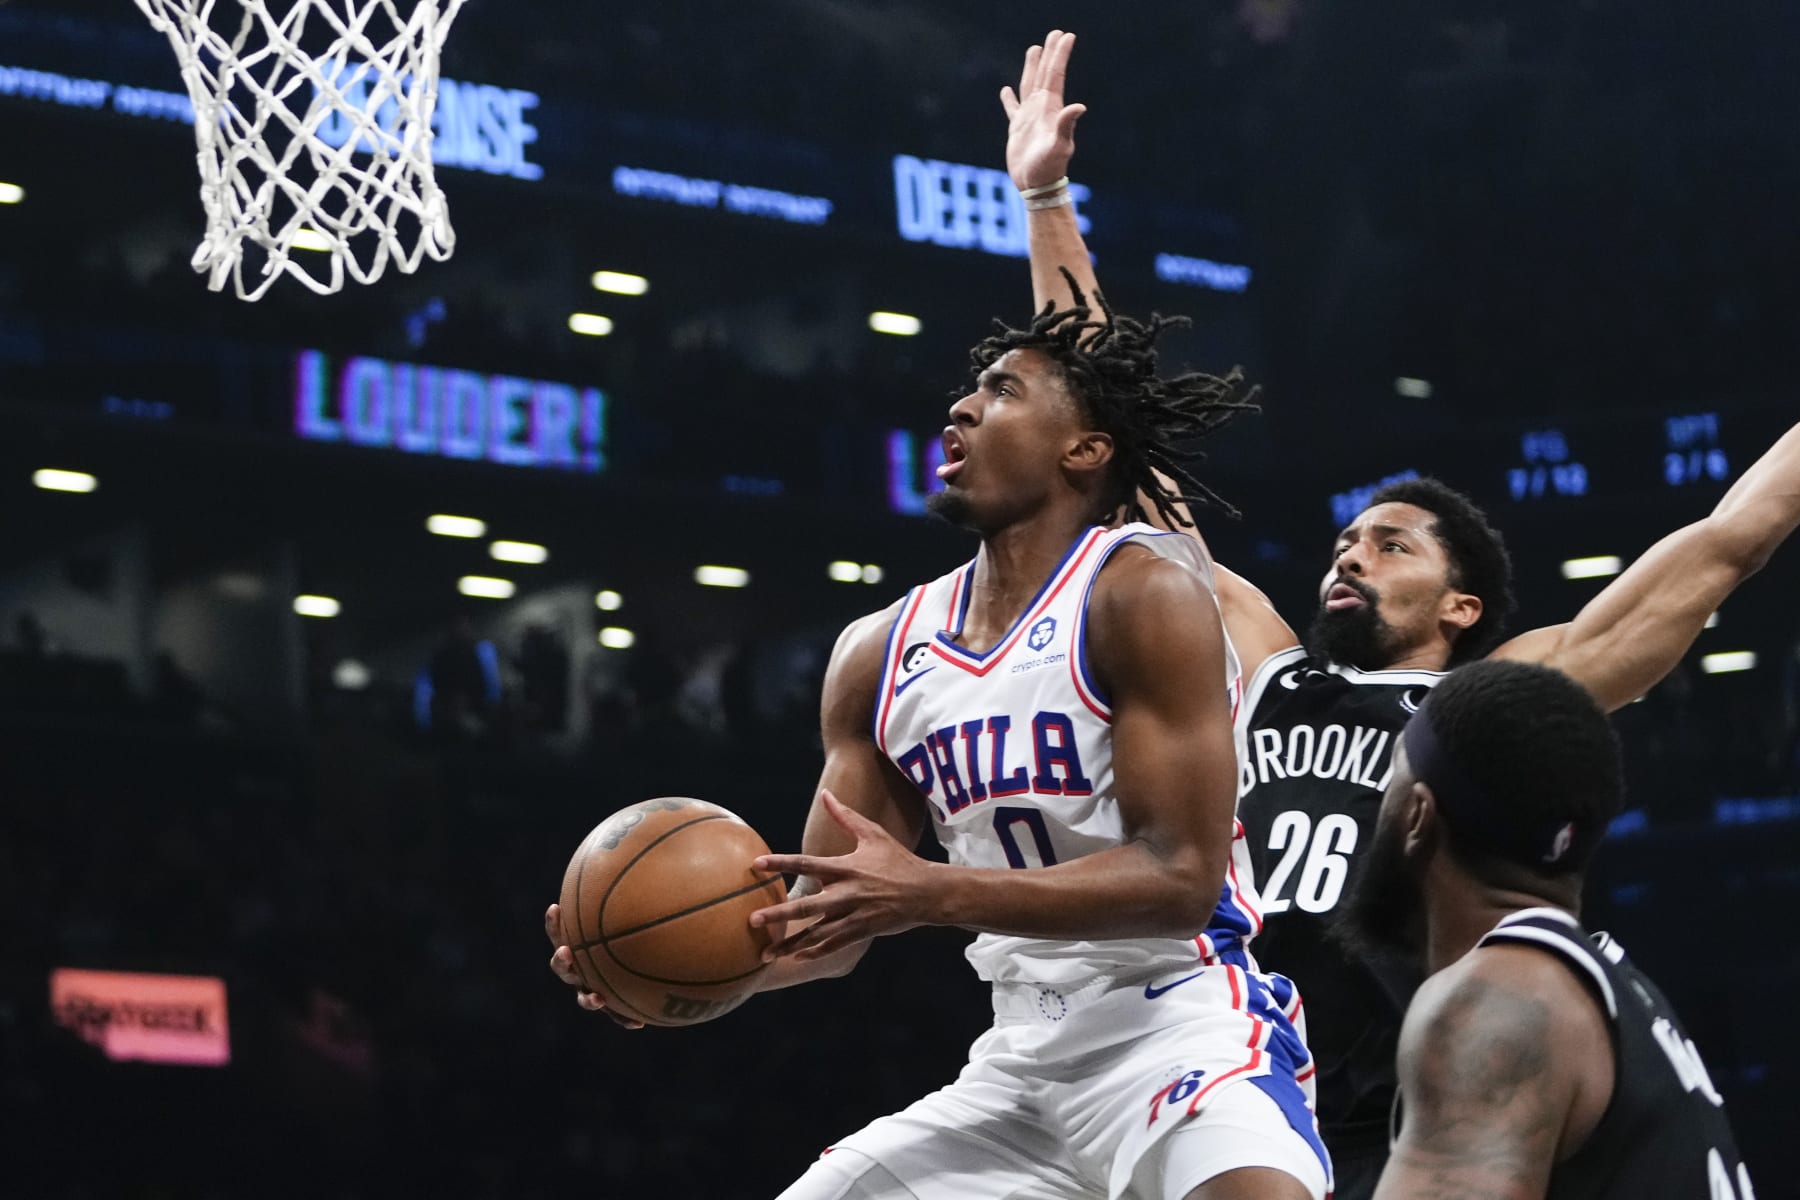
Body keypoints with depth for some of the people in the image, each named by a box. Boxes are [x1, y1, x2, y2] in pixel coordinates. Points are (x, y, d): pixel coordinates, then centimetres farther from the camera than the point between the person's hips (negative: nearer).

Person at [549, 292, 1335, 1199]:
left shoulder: (1142, 594, -12)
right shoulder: (878, 655, 8)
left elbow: (1183, 878, -19)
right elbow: (828, 918, 9)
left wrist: (928, 894, -28)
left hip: (1180, 1029, -7)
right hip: (1024, 1055, 7)